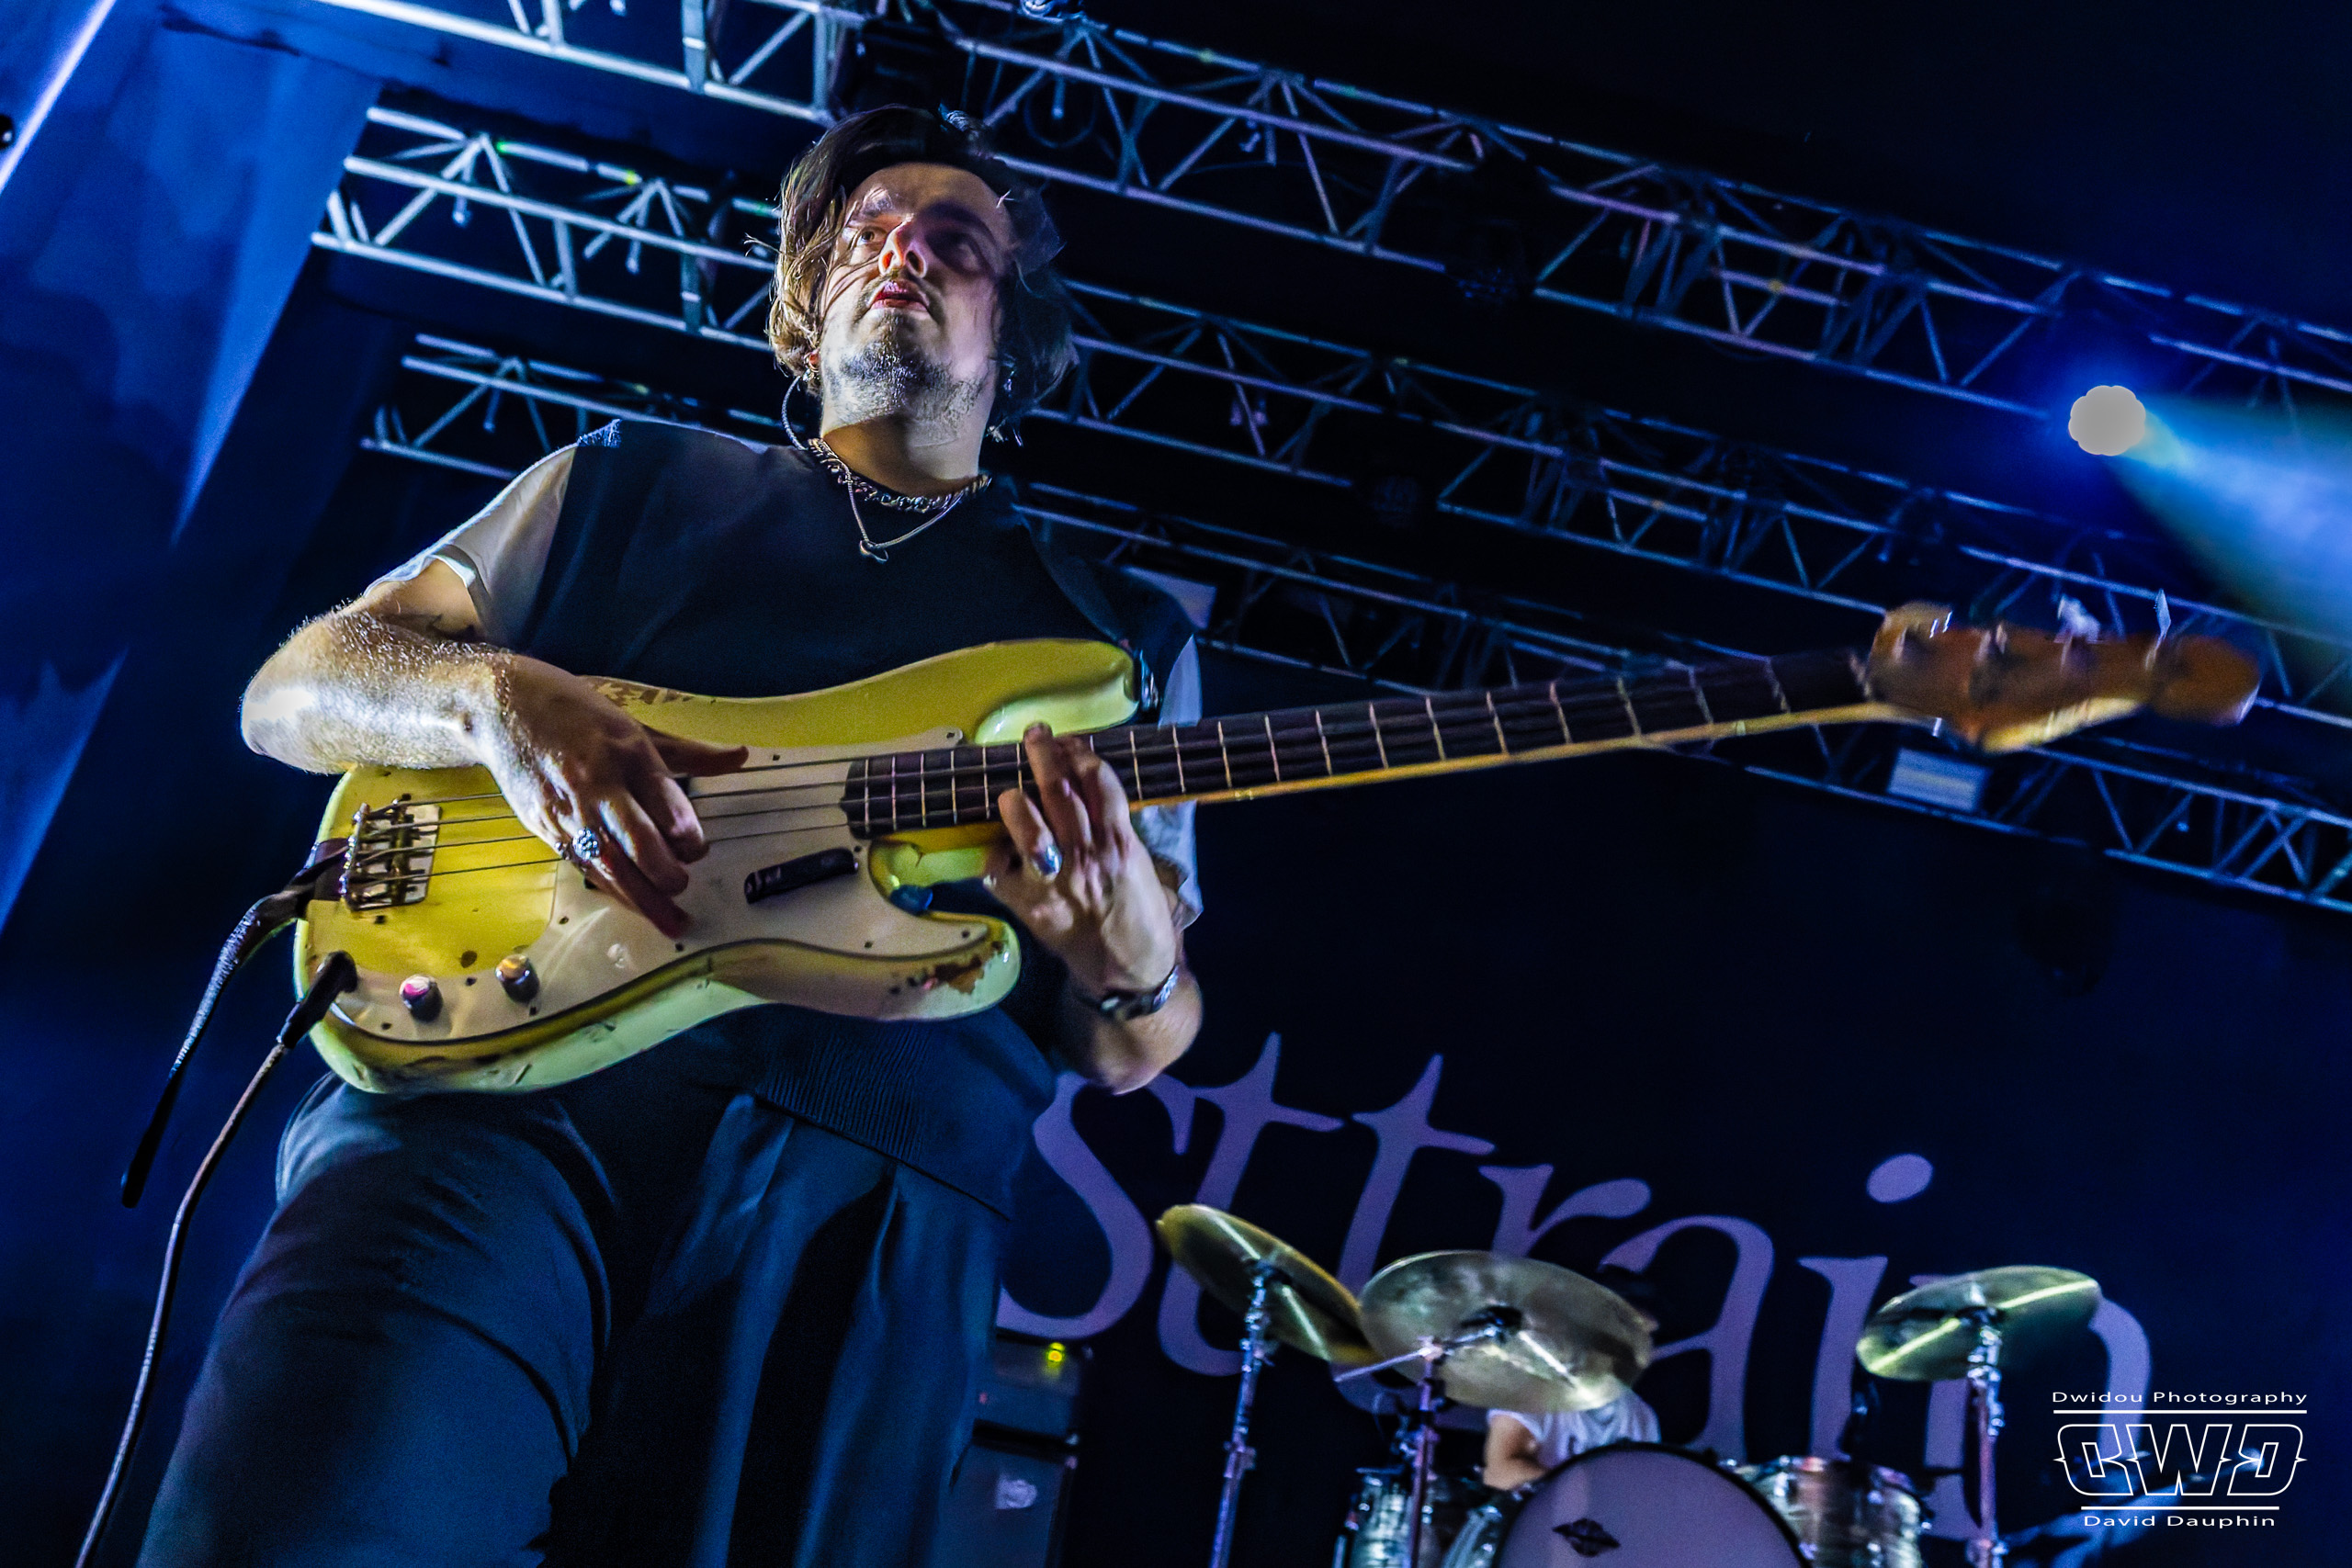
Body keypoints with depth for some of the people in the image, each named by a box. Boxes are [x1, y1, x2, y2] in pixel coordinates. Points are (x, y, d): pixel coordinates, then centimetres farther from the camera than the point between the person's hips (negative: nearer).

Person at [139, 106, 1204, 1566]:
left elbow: (1136, 1052, 19)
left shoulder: (1128, 636, 22)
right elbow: (293, 688, 17)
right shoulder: (638, 481, 21)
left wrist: (1126, 948, -7)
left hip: (876, 1183, 2)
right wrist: (496, 694, -6)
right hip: (509, 1076, -1)